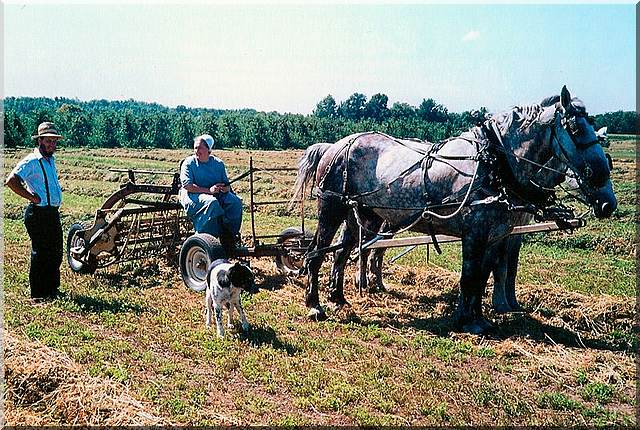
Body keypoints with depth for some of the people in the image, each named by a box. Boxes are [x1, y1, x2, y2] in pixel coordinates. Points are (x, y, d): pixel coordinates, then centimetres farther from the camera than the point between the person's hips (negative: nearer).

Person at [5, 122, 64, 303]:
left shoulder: (51, 159, 14)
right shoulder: (32, 161, -13)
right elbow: (11, 181, -24)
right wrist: (32, 197, -18)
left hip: (53, 212, 9)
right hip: (38, 213, -9)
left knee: (56, 252, 15)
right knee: (40, 254, -2)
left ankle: (52, 289, 28)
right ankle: (37, 295, 8)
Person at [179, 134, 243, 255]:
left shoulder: (218, 163, 11)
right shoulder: (189, 162, 0)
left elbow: (226, 185, 10)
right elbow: (187, 185, -13)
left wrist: (223, 188, -16)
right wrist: (208, 190, -22)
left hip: (217, 195, 4)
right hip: (193, 195, -4)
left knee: (236, 202, -24)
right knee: (211, 202, -37)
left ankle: (229, 234, -17)